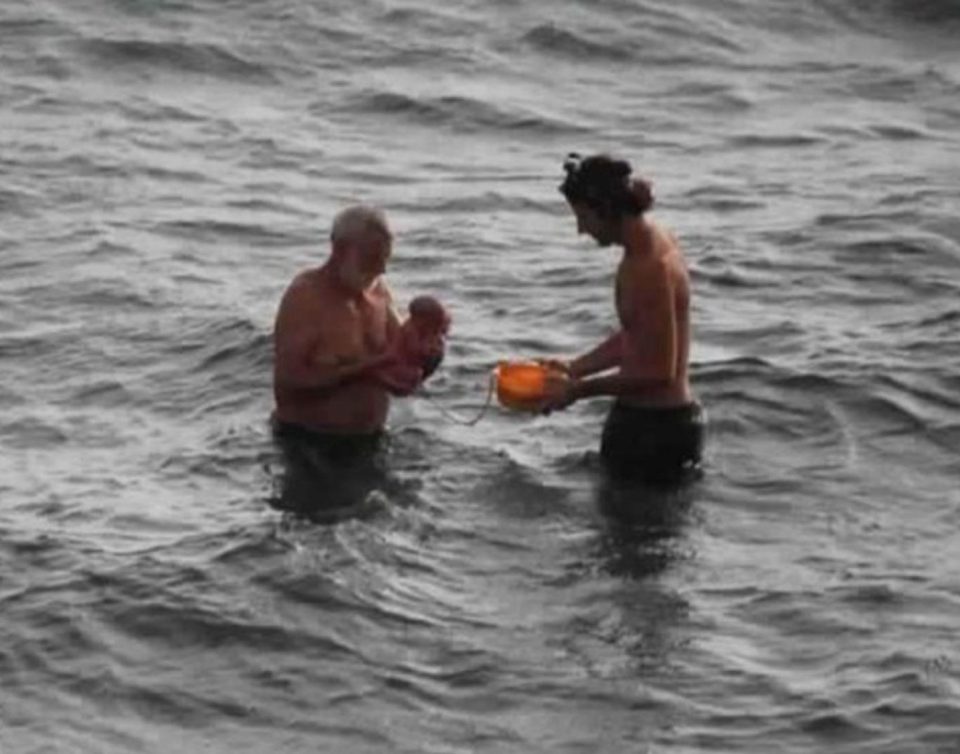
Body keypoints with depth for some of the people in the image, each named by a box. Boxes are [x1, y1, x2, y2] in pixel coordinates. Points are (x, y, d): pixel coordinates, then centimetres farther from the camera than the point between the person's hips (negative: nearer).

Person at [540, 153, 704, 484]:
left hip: (654, 430, -10)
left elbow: (658, 372, -23)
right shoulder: (654, 240, 8)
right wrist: (574, 368, 14)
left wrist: (578, 389, -15)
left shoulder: (648, 269, -23)